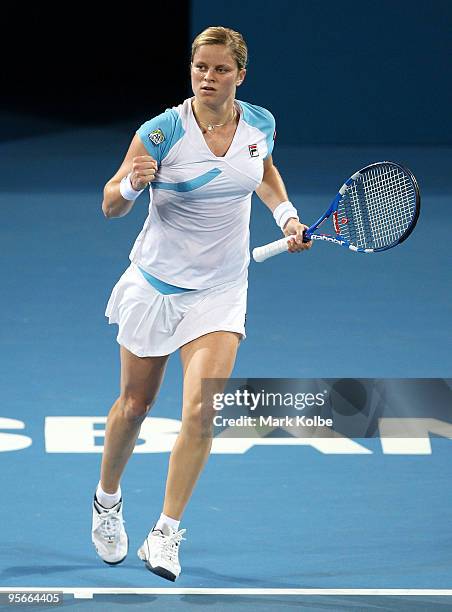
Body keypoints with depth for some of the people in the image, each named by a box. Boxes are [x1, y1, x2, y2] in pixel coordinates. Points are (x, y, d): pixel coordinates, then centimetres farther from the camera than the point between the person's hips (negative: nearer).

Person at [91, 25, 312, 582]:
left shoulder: (260, 124, -5)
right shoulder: (161, 132, -17)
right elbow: (110, 206, -11)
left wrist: (286, 214, 3)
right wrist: (131, 184, -33)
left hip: (220, 290, 2)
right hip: (156, 282, -1)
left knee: (200, 412, -14)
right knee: (135, 404, 14)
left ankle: (165, 535, -6)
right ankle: (107, 499, 42)